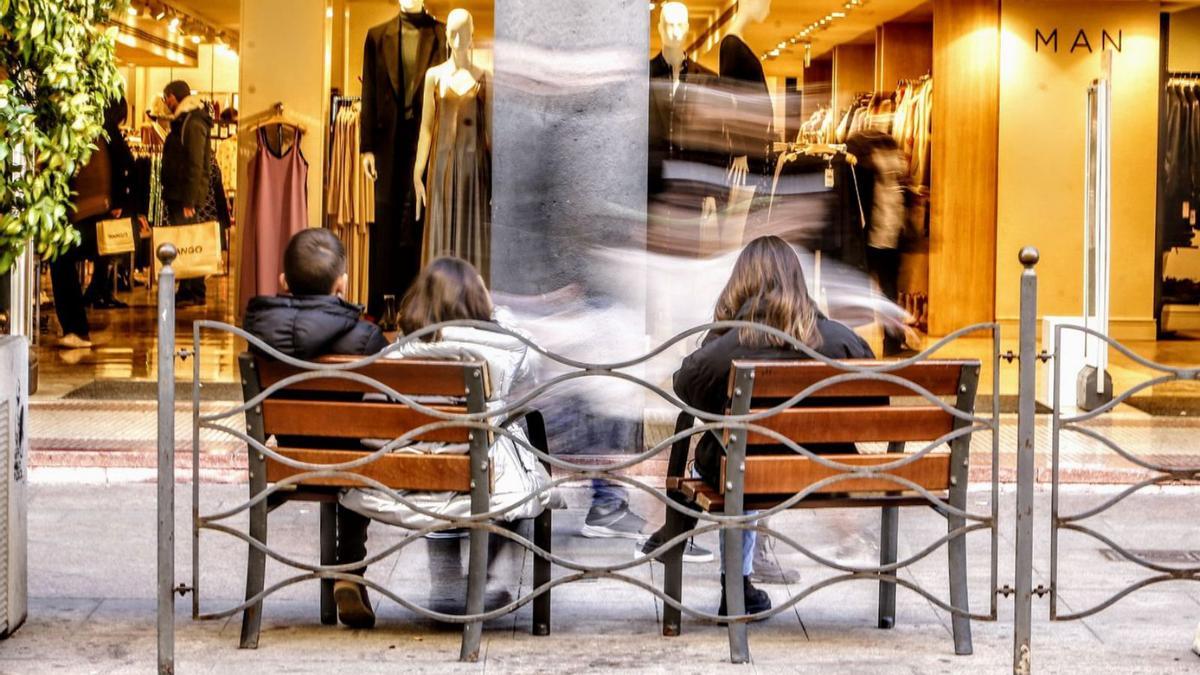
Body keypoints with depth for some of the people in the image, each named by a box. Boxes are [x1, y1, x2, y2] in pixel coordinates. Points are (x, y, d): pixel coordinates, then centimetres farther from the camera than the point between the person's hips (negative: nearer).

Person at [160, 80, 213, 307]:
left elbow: (196, 165, -18)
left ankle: (190, 292, -8)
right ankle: (192, 291, 13)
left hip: (186, 194, -10)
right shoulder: (182, 121, 18)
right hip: (177, 193, 10)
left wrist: (189, 201, -21)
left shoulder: (193, 124, -13)